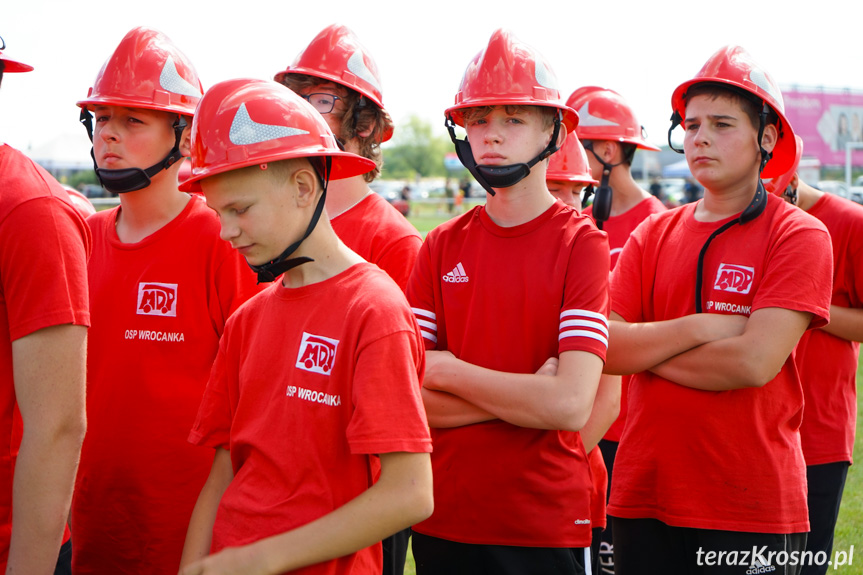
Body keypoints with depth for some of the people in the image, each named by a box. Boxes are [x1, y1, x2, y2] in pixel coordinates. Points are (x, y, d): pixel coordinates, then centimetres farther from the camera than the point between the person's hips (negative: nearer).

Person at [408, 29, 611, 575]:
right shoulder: (442, 247, 4)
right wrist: (526, 395, -14)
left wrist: (446, 372, -9)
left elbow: (571, 404, -19)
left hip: (547, 527, -3)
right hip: (444, 521, 3)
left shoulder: (581, 243, -8)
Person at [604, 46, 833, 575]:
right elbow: (604, 348, -2)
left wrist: (644, 350, -6)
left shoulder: (799, 235, -6)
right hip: (643, 496, 4)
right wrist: (699, 327, -14)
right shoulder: (653, 234, 9)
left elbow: (754, 363, -17)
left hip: (752, 511, -4)